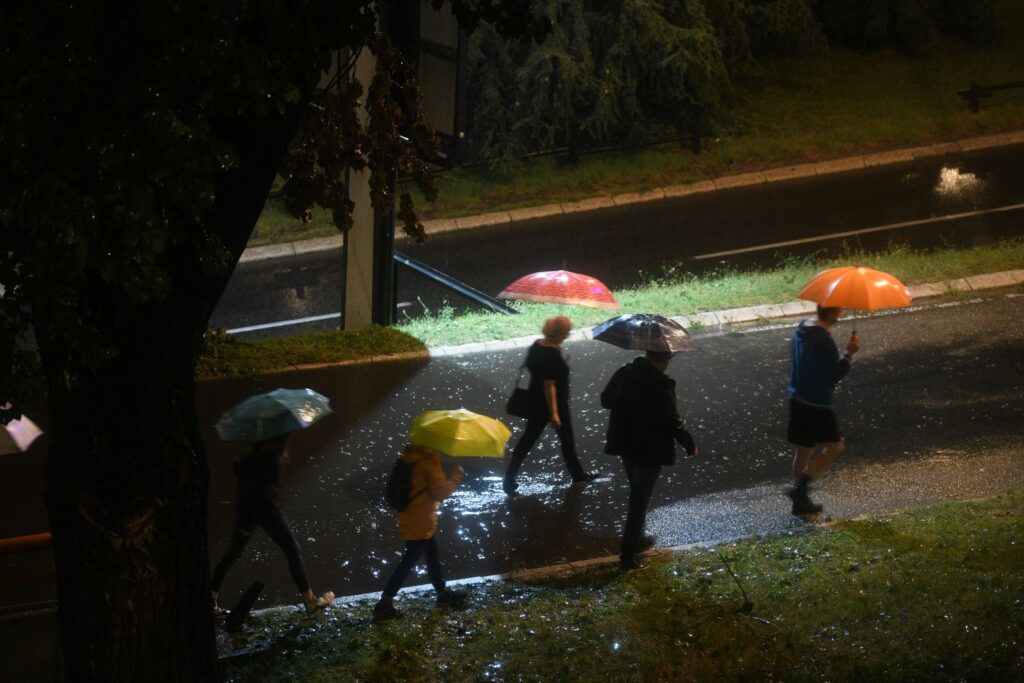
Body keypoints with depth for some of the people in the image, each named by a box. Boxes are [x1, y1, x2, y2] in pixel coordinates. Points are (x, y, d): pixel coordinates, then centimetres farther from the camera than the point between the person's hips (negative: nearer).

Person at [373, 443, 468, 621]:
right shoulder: (430, 460, -24)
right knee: (408, 563, -2)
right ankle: (384, 604, 0)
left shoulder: (414, 454, 3)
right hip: (419, 524, -9)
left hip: (414, 520, 9)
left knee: (432, 555, 23)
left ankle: (442, 592, 39)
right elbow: (440, 491, -24)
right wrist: (456, 475, -13)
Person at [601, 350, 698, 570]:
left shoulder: (624, 373, -3)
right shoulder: (661, 385, -23)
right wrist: (690, 446, -6)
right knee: (639, 500, 1)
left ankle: (637, 538, 39)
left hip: (625, 444, 7)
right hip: (650, 449, -7)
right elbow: (673, 421, -19)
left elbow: (606, 400, 8)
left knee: (637, 494, 25)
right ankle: (628, 554, 3)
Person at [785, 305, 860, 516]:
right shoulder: (823, 340, -23)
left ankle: (801, 501, 23)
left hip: (797, 398, 9)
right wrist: (848, 354, -15)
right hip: (817, 403, -9)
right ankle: (800, 487, -3)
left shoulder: (802, 329, 5)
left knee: (804, 449, 16)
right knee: (835, 446, 5)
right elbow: (835, 374, -21)